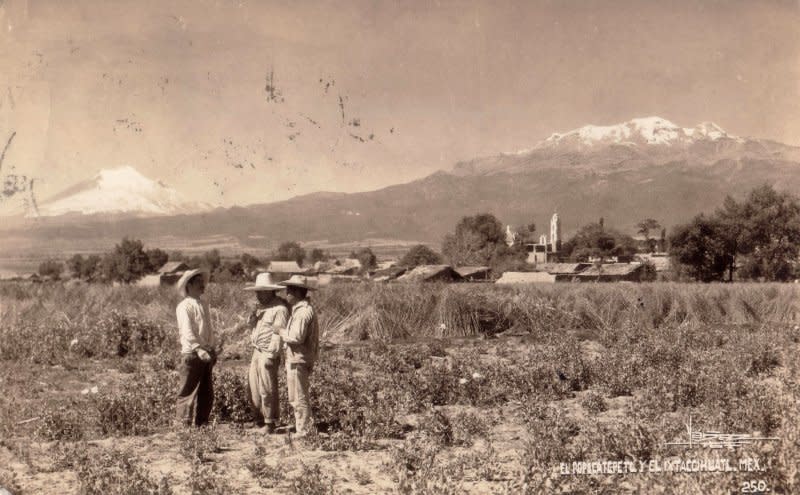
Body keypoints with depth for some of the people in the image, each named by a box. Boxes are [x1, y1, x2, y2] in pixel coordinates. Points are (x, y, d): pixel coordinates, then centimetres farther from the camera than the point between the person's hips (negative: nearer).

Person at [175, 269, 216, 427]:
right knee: (189, 392, -2)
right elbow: (187, 332, -18)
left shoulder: (204, 304, 16)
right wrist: (199, 350, -27)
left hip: (206, 354, 8)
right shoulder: (184, 306, -9)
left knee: (206, 393, 11)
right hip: (192, 354, -8)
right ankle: (185, 424, 6)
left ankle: (201, 423, 21)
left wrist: (212, 349, 11)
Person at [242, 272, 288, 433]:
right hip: (257, 352, 9)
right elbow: (250, 324, 21)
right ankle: (260, 418, 24)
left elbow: (278, 334, -20)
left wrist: (271, 355, -22)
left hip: (268, 354, -9)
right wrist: (254, 315, 1)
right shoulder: (262, 306, 16)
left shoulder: (279, 308, -15)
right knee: (253, 386, 13)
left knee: (267, 390, -4)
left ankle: (270, 423, 5)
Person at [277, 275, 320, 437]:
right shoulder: (299, 309, 16)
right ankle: (305, 425, 25)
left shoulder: (303, 311, -18)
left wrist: (282, 332, -11)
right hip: (295, 359, 10)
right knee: (295, 398, 17)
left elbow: (297, 337, -25)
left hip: (298, 361, -10)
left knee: (299, 398, -2)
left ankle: (303, 431, 5)